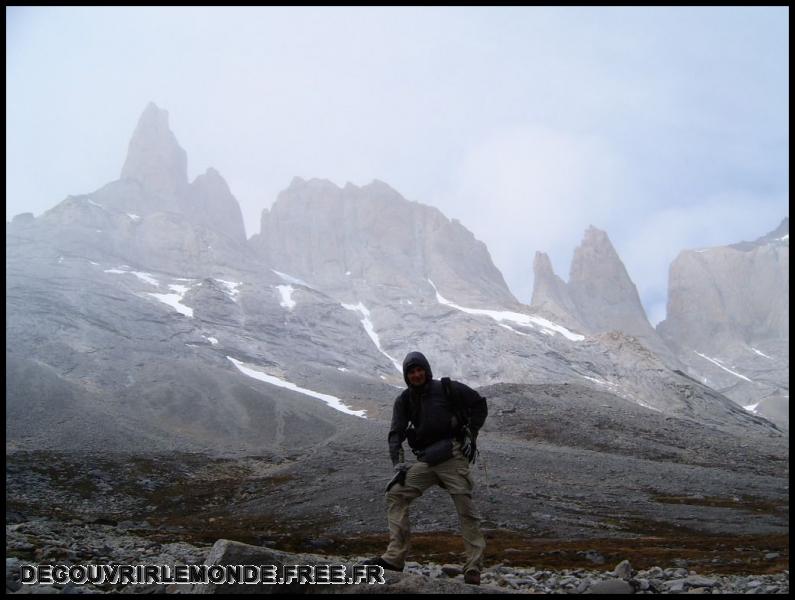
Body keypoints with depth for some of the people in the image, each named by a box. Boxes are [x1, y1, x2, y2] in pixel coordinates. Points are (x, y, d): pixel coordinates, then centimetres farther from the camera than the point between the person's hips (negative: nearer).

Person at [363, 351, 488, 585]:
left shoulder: (447, 389, -2)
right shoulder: (404, 400, 9)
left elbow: (479, 404, 5)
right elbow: (396, 433, 2)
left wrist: (471, 435, -1)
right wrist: (398, 462, -13)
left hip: (452, 456, -5)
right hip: (426, 461, 5)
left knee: (465, 509, -8)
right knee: (396, 494, -8)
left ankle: (474, 569, -3)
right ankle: (394, 556, -8)